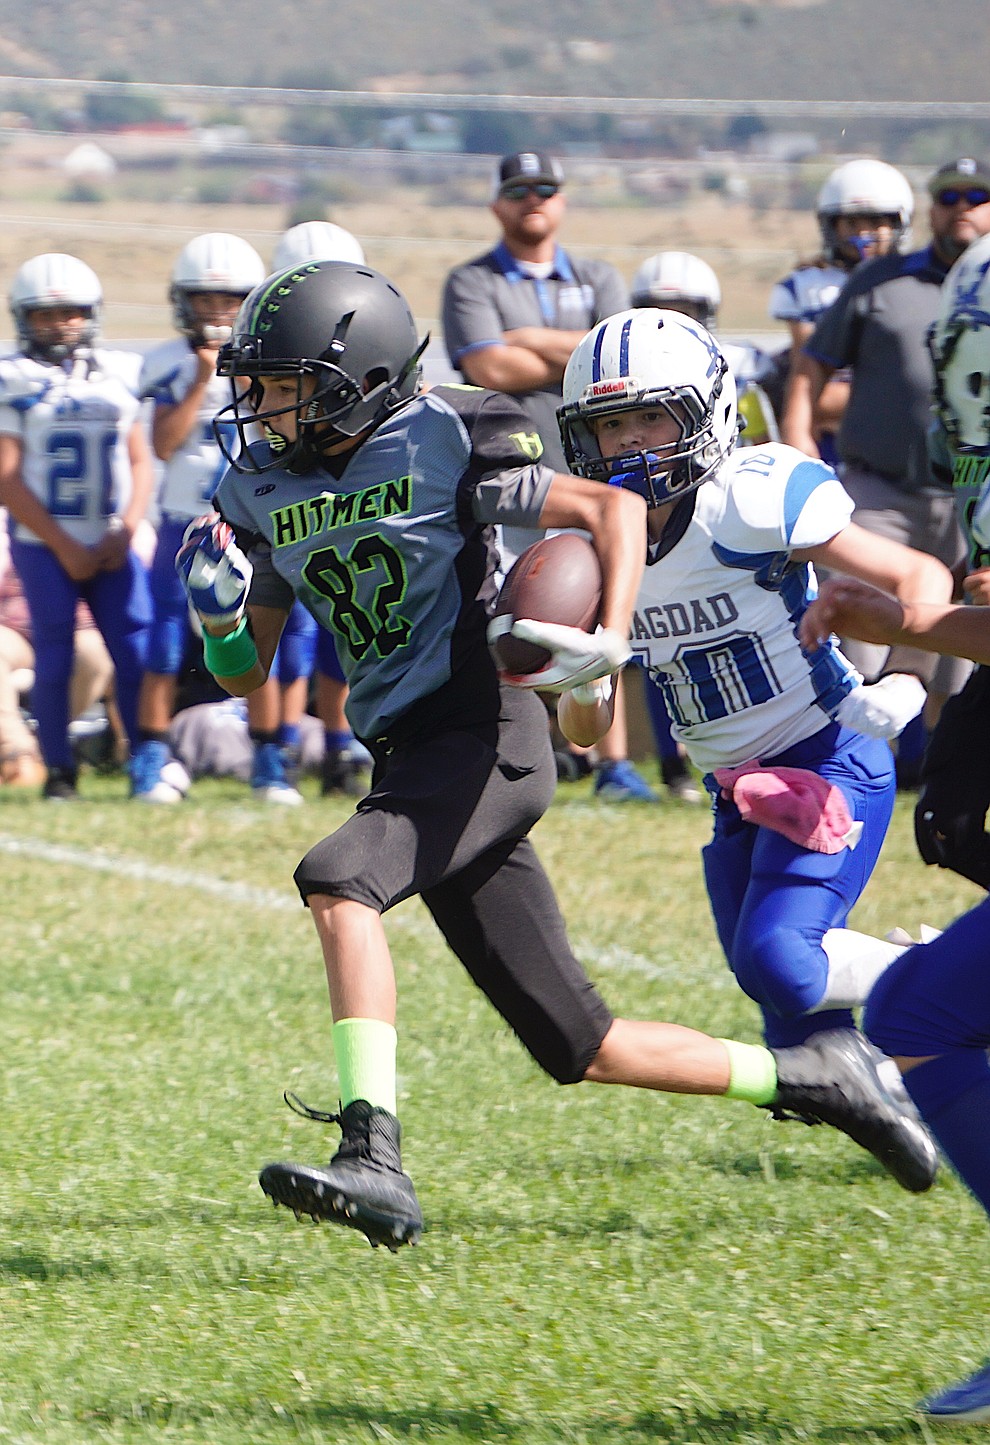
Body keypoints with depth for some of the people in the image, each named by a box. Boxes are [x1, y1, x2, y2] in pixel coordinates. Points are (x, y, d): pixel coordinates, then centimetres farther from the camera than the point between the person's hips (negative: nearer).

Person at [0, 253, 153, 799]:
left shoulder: (117, 376, 9)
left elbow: (140, 461, 11)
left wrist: (124, 532, -3)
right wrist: (64, 547, -9)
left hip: (111, 545, 3)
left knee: (136, 652, -6)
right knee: (54, 657, -6)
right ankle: (59, 769, 3)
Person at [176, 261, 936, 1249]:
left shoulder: (438, 446, -10)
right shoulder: (261, 492, 9)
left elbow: (612, 508, -8)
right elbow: (243, 671, 14)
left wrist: (611, 637, -23)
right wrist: (219, 611, -8)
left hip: (485, 739, -7)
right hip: (408, 758, 7)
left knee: (337, 880, -31)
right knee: (581, 1048, 6)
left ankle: (373, 1157, -37)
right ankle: (805, 1081, 23)